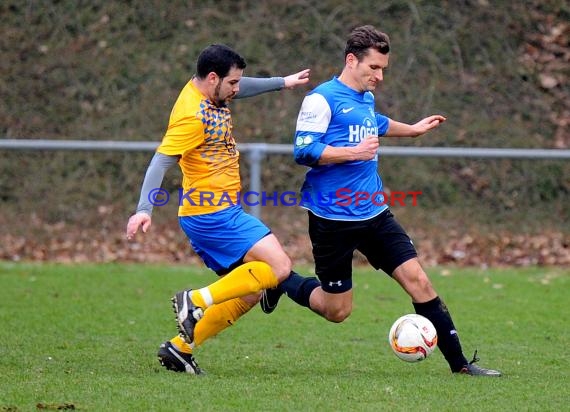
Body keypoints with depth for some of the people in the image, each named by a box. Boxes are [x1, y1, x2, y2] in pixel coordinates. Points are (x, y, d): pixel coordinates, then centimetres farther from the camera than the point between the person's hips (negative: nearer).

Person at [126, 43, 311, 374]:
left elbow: (240, 88, 33)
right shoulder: (192, 114, -19)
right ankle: (197, 302, -14)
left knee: (248, 293, 12)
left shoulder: (211, 95, 9)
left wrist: (282, 83, 40)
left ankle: (180, 348, 13)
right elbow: (161, 161, -25)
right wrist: (145, 209, -34)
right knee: (279, 266, -17)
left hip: (222, 213, 10)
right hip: (211, 214, -10)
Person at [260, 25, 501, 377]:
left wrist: (413, 129, 47)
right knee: (337, 310, 2)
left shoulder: (366, 98, 14)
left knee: (418, 280, -6)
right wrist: (354, 152, -24)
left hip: (375, 214, 7)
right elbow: (303, 151, -19)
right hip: (333, 219, -7)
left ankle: (458, 362, -2)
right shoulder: (322, 99, -11)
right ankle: (283, 282, 31)